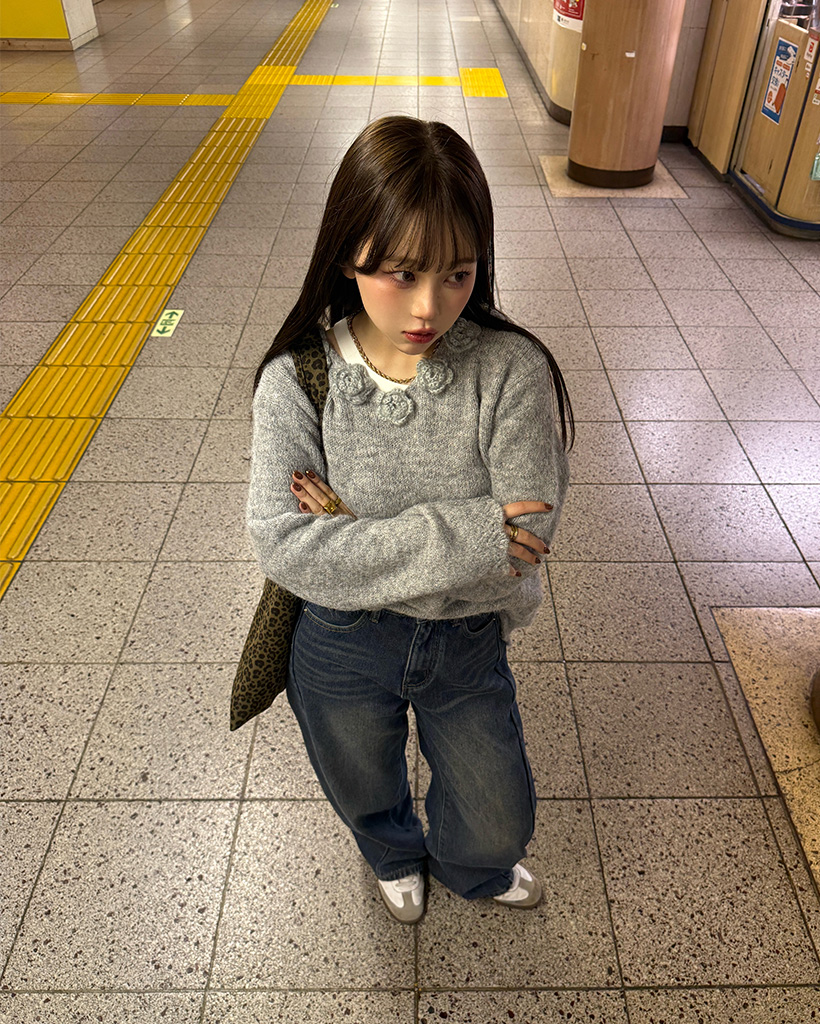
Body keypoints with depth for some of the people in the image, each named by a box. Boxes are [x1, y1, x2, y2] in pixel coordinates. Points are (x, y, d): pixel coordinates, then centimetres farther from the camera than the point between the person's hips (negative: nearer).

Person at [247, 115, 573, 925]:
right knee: (367, 797, 30)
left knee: (498, 822, 23)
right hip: (341, 649, 1)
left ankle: (468, 867, 64)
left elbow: (524, 546, -25)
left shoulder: (512, 372, -21)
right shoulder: (297, 378, -20)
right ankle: (397, 859, 70)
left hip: (468, 645, 0)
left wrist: (355, 533, -27)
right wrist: (462, 535, -32)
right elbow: (283, 544, -28)